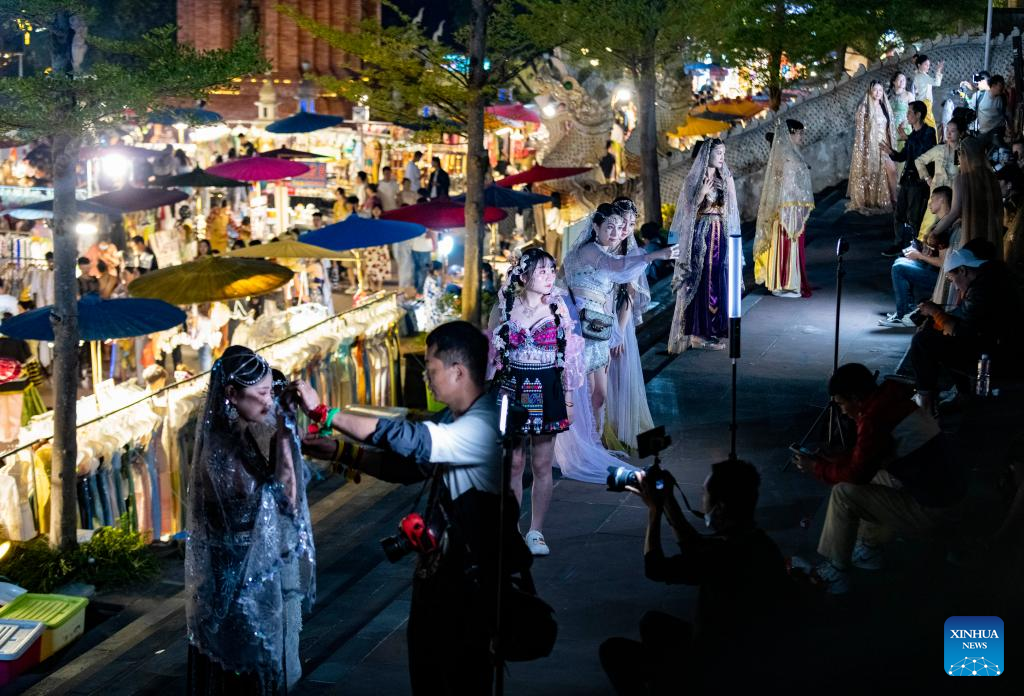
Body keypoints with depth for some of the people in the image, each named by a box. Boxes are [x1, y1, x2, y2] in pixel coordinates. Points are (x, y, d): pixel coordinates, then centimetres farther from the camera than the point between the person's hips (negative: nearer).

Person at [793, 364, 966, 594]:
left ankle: (835, 574, 3)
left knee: (844, 494, -10)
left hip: (932, 509, -10)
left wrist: (816, 468, 0)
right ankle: (869, 550, 31)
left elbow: (856, 475, -15)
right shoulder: (890, 403, 8)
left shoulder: (876, 418, -21)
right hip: (945, 490, 10)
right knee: (872, 478, 24)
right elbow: (862, 459, 21)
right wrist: (824, 460, 16)